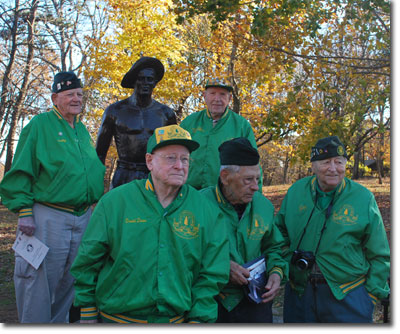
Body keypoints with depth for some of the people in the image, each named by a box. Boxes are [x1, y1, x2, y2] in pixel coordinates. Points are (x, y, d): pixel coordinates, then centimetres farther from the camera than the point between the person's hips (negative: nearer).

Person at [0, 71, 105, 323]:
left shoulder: (83, 130, 16)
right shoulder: (40, 125, -4)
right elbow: (21, 172, -8)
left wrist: (99, 204, 17)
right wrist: (24, 211, -14)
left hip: (83, 217, 7)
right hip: (49, 217, -7)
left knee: (68, 282, 16)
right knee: (39, 282, -2)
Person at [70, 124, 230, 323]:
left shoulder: (203, 209, -3)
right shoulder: (115, 202, -7)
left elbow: (212, 274, 0)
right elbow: (87, 263, -1)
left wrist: (198, 319, -5)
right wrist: (88, 313, 2)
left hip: (176, 319, 2)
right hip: (117, 318, -1)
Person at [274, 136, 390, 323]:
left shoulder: (363, 198, -5)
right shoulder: (296, 191, 2)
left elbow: (379, 255, 1)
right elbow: (280, 229, 18)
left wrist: (372, 293, -2)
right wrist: (287, 258, 5)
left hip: (347, 297, -2)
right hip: (299, 292, 3)